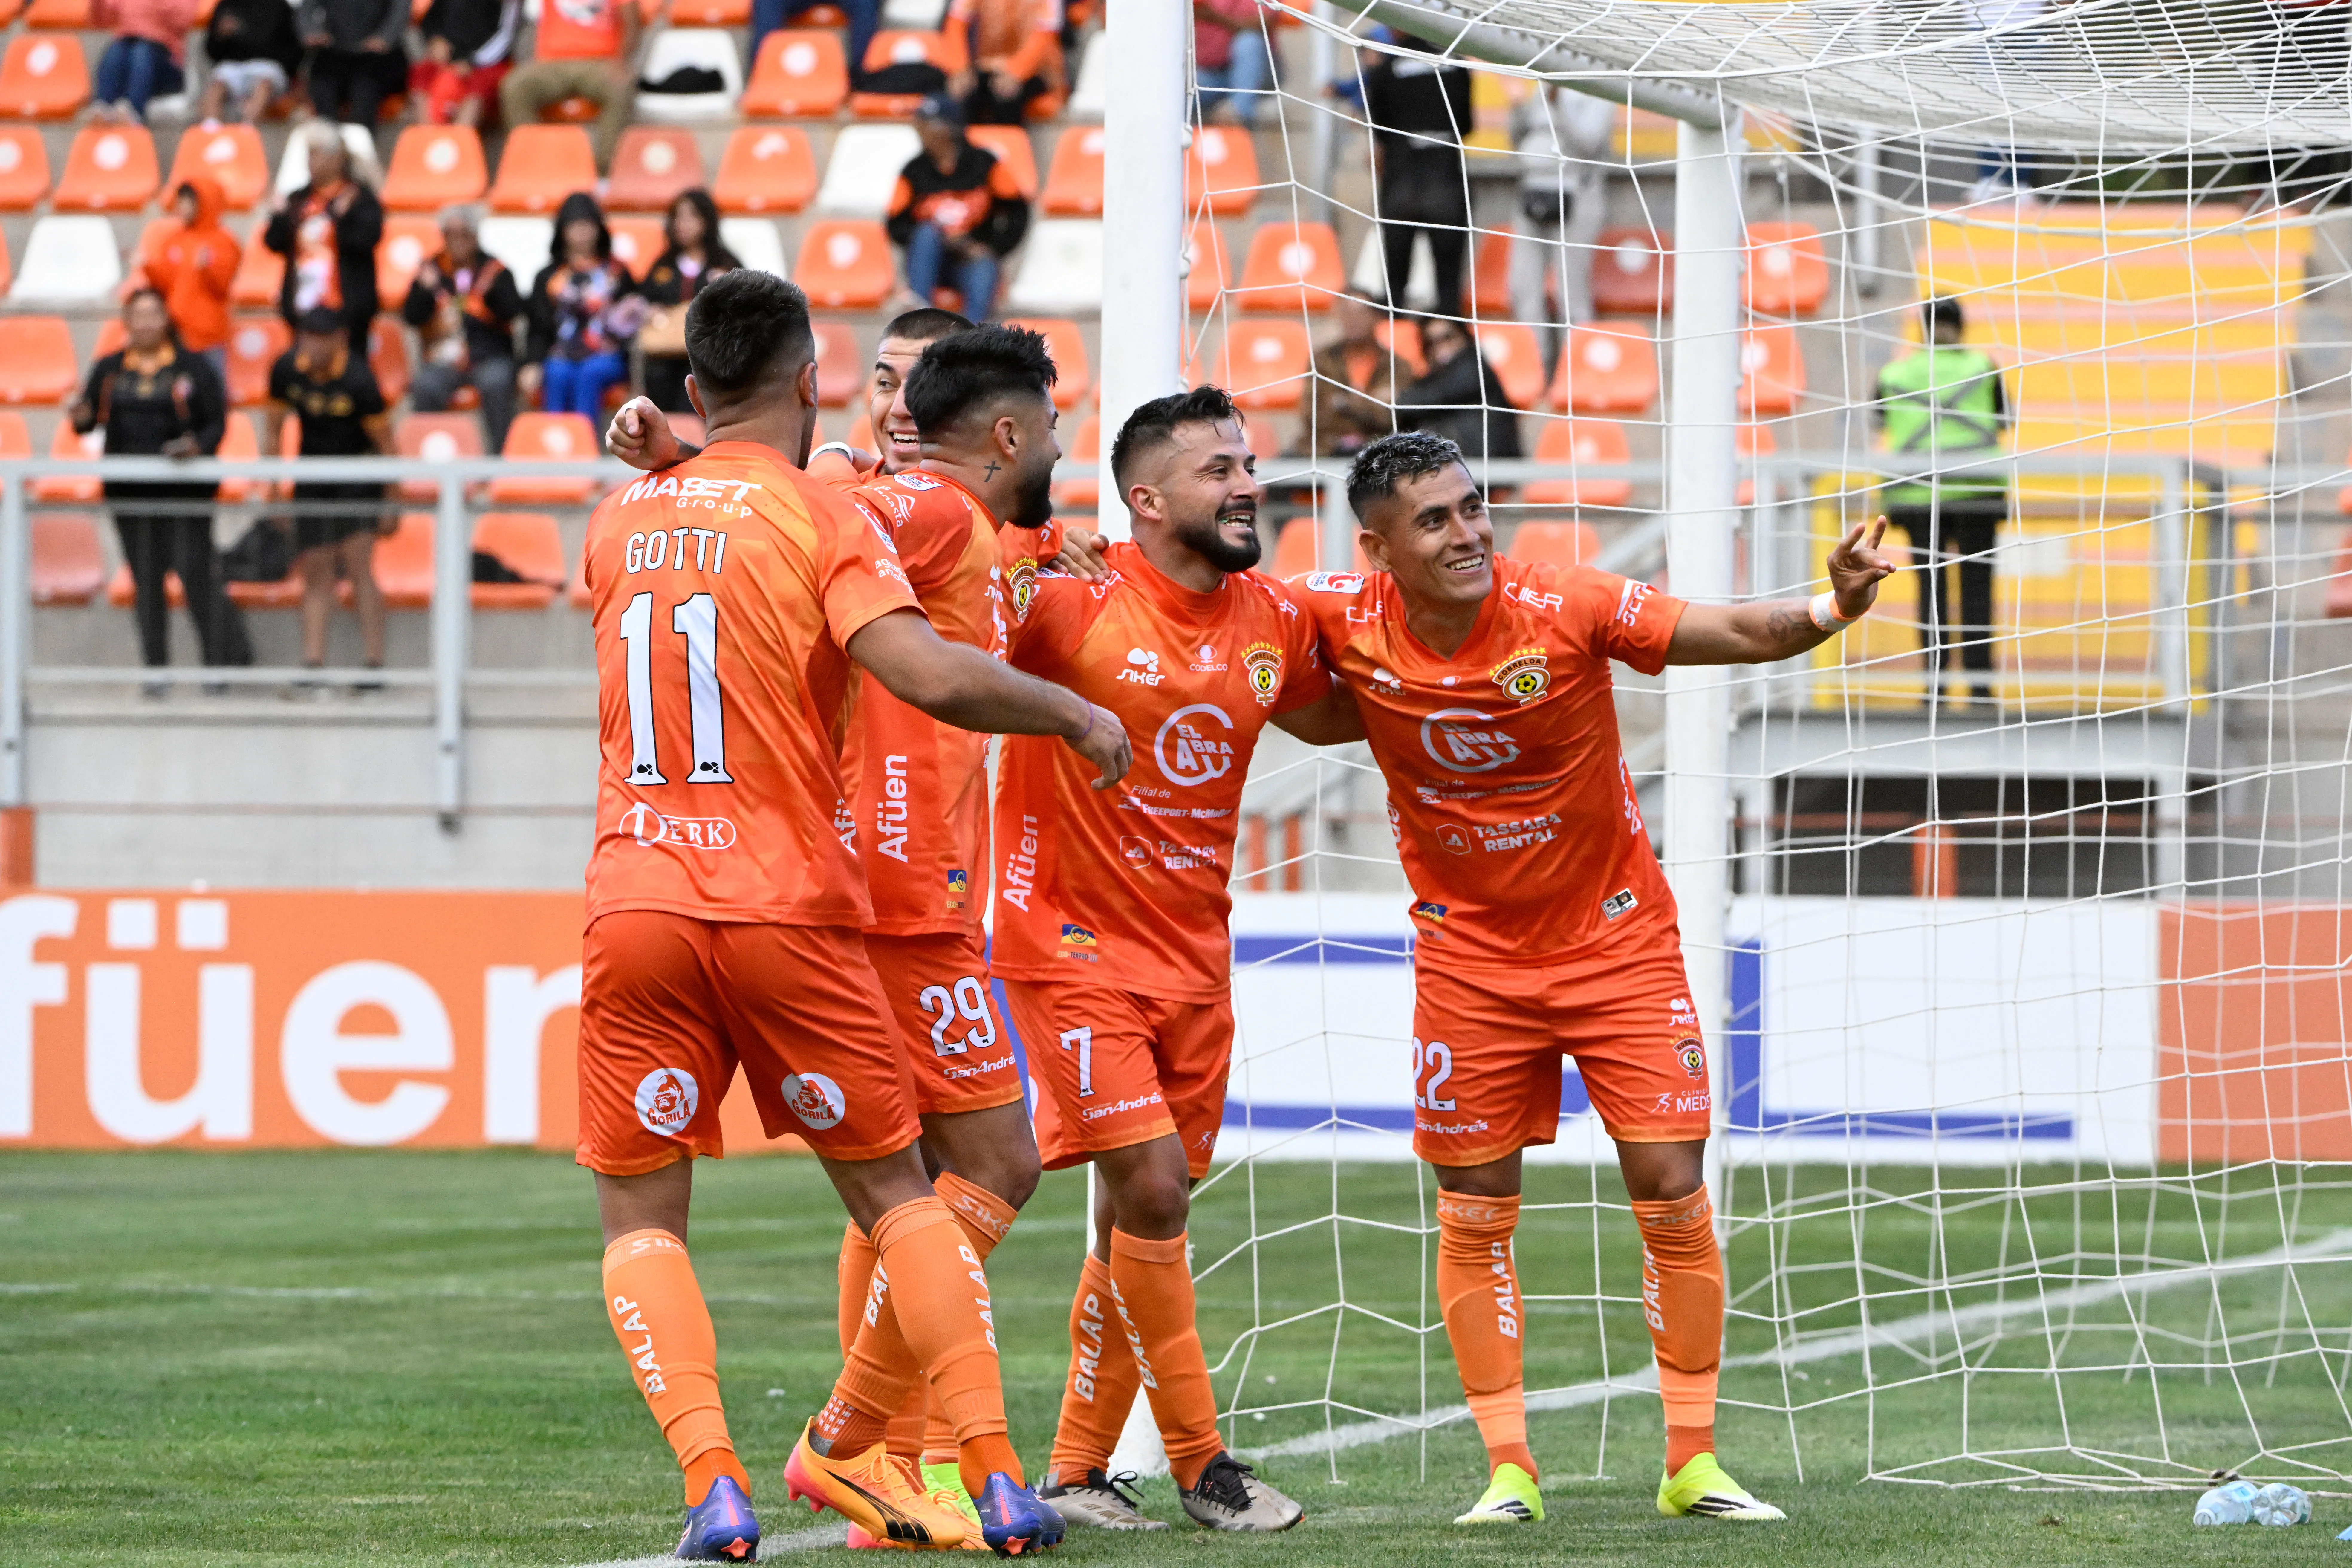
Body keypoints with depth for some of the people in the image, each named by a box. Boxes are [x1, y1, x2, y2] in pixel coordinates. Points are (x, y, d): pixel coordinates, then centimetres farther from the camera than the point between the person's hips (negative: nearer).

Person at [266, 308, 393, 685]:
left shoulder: (358, 381, -21)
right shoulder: (287, 370, -8)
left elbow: (385, 441, -13)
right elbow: (276, 428, 6)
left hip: (359, 474, -4)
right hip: (312, 477, 4)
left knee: (359, 566, -14)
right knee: (316, 574, 1)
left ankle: (374, 665, -12)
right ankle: (314, 666, -1)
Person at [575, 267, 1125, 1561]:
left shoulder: (616, 521, 9)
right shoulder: (821, 521, -5)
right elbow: (930, 677, -17)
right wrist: (1073, 713, -4)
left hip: (635, 907, 2)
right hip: (788, 908, -2)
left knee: (640, 1217, 7)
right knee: (895, 1195, 11)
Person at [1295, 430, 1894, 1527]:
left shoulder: (1564, 607, -20)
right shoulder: (1345, 623, -14)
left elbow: (1741, 634, -21)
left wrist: (1831, 609, -40)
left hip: (1618, 937, -1)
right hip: (1470, 953, 2)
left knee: (1673, 1196, -4)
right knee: (1474, 1214, 1)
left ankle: (1693, 1465, 6)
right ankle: (1508, 1468, 11)